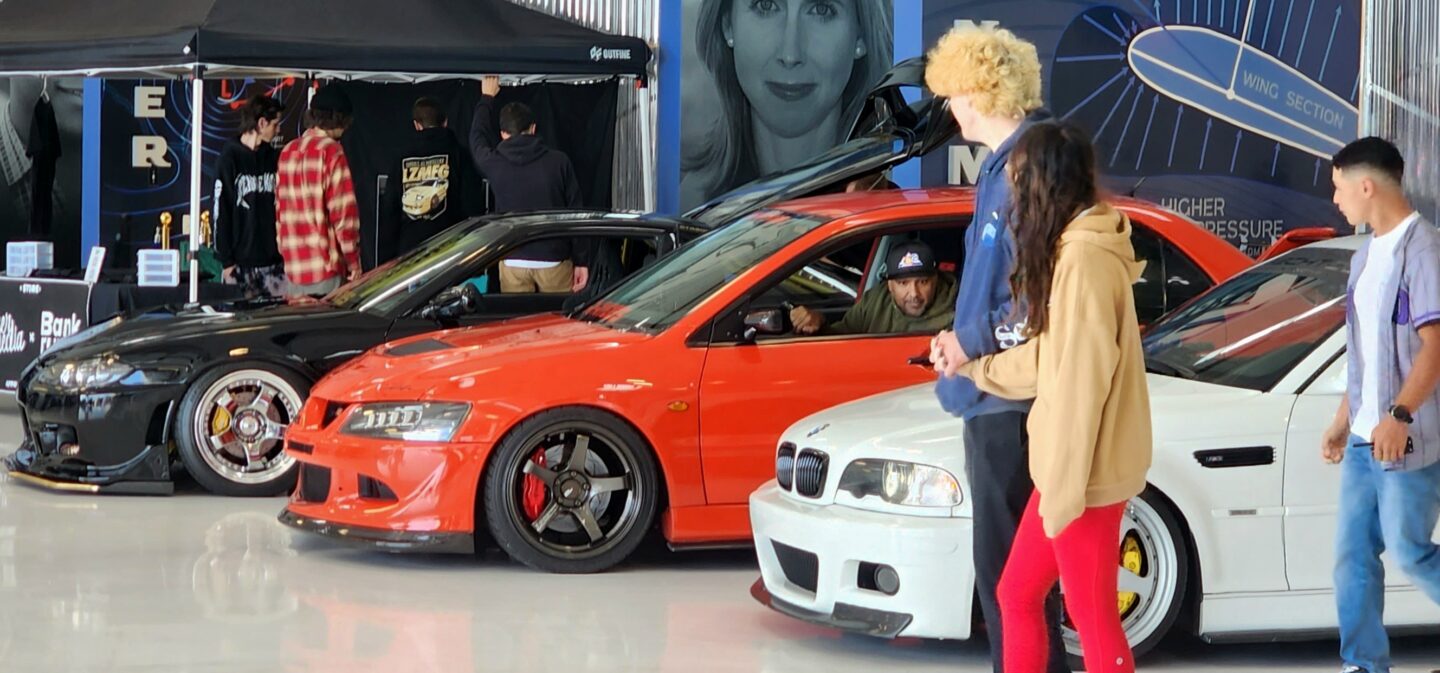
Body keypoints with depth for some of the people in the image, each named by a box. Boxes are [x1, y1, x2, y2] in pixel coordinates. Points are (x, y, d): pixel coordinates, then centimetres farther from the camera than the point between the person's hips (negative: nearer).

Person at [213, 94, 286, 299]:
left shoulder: (274, 159, 11)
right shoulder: (231, 158, -3)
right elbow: (221, 212, -4)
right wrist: (226, 261, -8)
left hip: (275, 260, 4)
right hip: (242, 263, -4)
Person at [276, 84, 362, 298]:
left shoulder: (288, 152, 11)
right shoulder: (331, 151, -10)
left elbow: (280, 209, 15)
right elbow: (343, 210, -12)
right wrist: (353, 260, -5)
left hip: (293, 266, 7)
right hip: (326, 267, -7)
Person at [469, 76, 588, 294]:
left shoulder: (495, 164, 0)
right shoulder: (558, 161, -3)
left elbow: (477, 137, 23)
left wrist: (487, 98, 39)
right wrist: (581, 260, 7)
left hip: (513, 261, 1)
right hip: (554, 260, -1)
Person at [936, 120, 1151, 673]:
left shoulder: (1085, 260, -21)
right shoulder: (1073, 250, 12)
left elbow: (1081, 384, -23)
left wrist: (1063, 488, -21)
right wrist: (972, 369, 28)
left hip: (1086, 473, -10)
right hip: (1066, 467, 10)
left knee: (1091, 616, 0)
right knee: (1017, 594, 17)